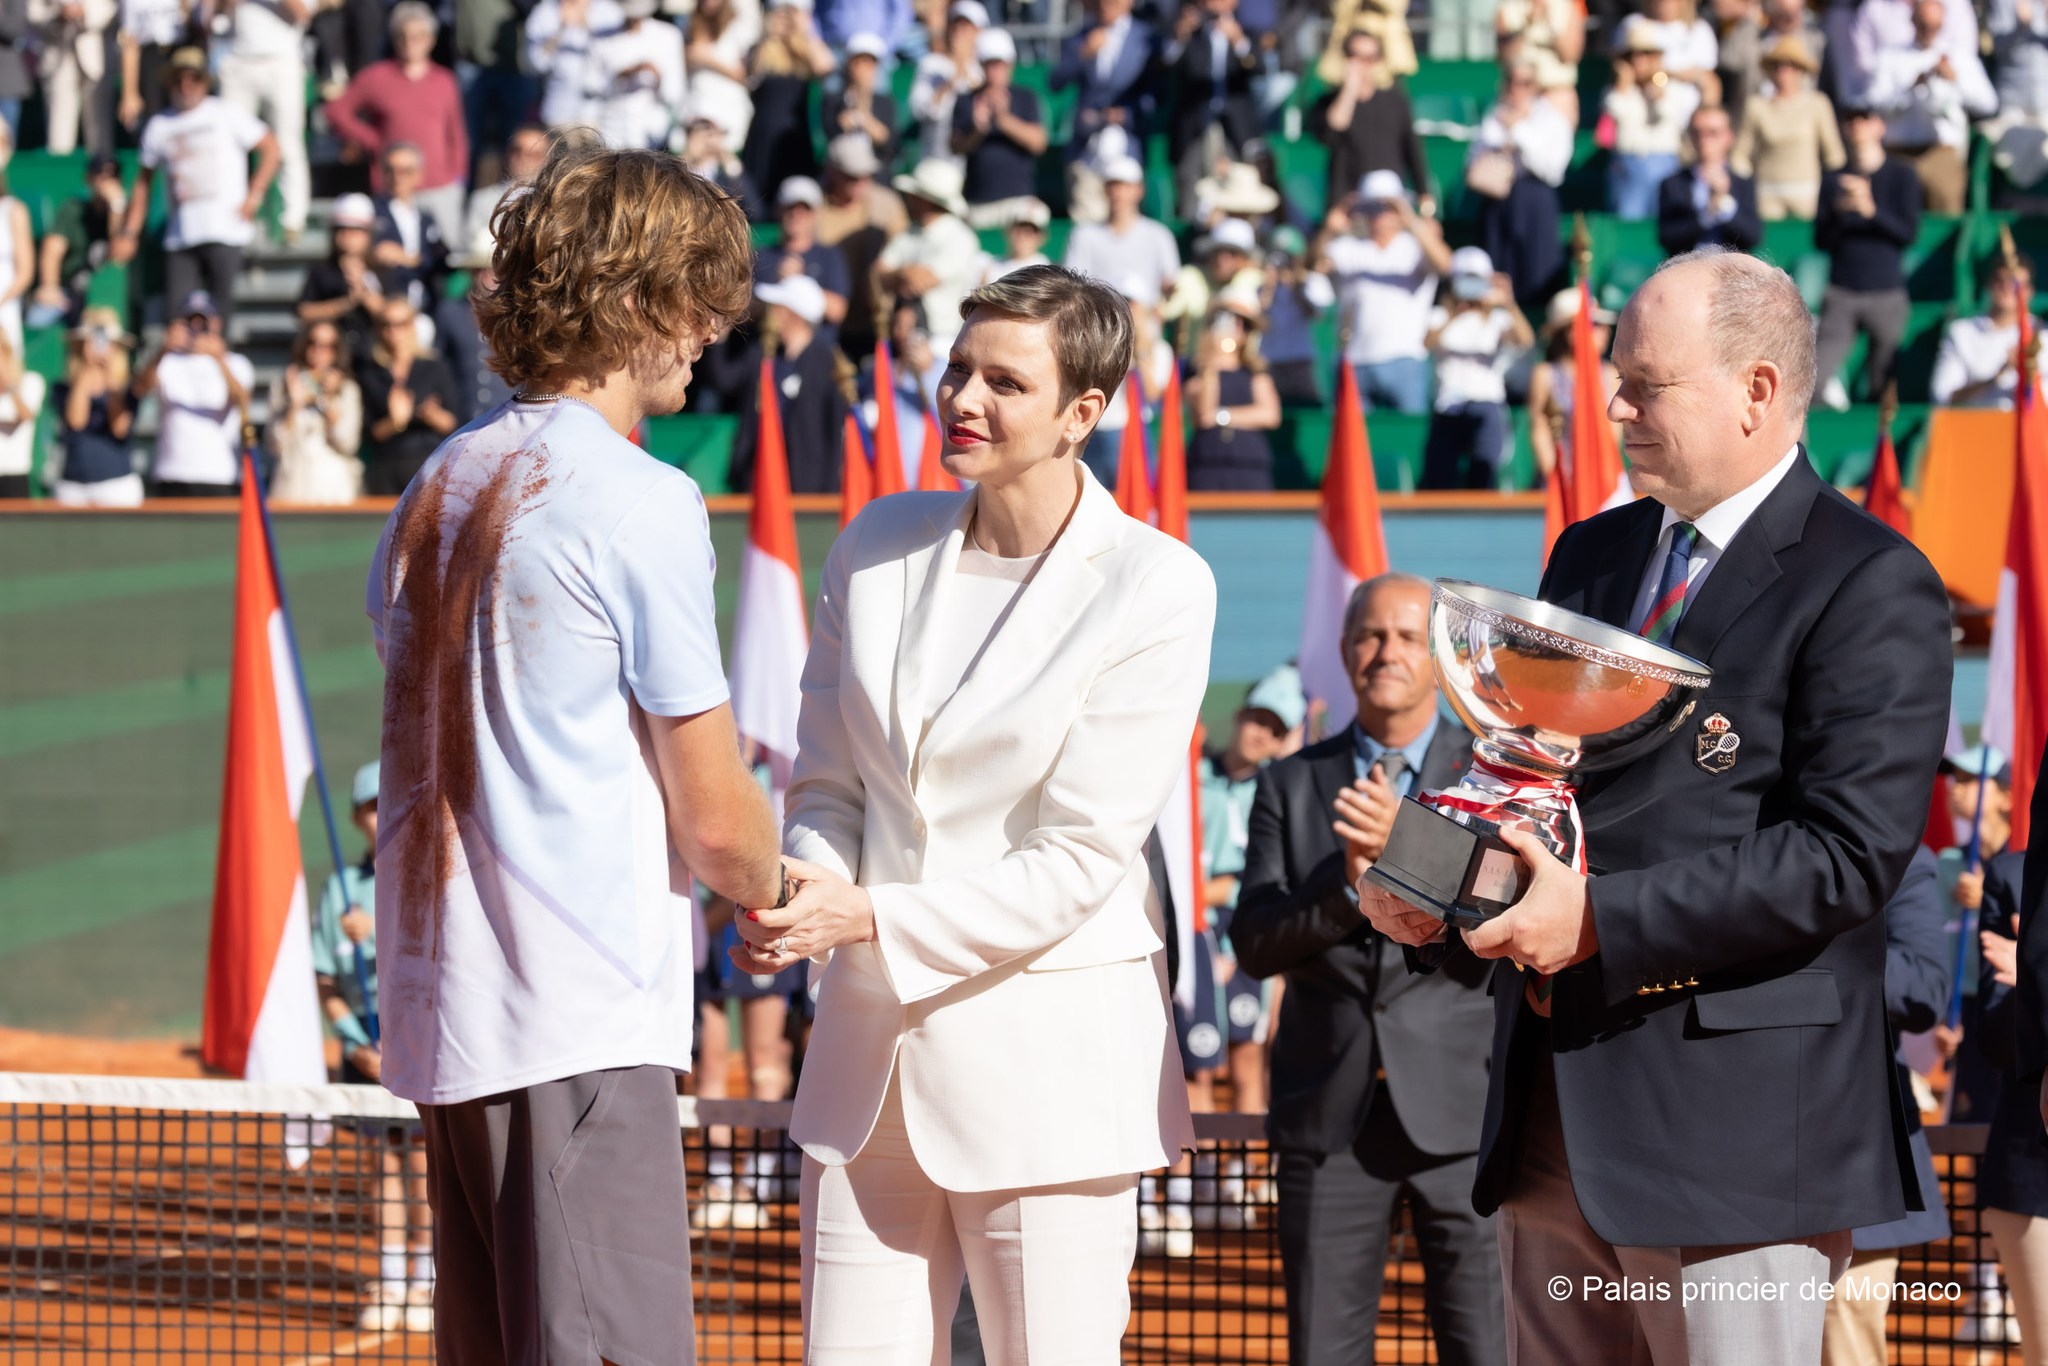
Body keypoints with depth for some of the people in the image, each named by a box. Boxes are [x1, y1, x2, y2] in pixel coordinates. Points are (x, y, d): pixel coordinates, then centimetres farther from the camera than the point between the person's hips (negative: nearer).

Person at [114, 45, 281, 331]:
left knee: (219, 311, -10)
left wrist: (254, 196, -5)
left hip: (225, 231, -4)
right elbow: (144, 181, 22)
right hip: (180, 237, 4)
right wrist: (129, 233, 15)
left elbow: (271, 149, 6)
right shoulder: (158, 126, 16)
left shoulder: (226, 114, 6)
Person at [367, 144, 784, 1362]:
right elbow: (717, 822, -9)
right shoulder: (639, 503, -10)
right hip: (584, 1029, -8)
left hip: (441, 1021, 8)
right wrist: (772, 891, 13)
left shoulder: (434, 493, 13)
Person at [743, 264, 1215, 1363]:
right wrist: (809, 890, -11)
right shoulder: (880, 545, 7)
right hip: (870, 1039, 5)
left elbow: (1077, 859, -12)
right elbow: (827, 783, 11)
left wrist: (873, 919, -19)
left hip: (1046, 1055, -5)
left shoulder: (1156, 589, -8)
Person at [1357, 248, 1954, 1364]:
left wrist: (1603, 920, -22)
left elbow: (1847, 854, -18)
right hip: (1554, 1105, 8)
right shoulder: (1591, 556, 17)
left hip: (1732, 1120, -8)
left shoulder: (1869, 587, -8)